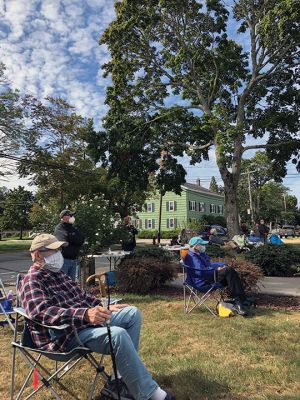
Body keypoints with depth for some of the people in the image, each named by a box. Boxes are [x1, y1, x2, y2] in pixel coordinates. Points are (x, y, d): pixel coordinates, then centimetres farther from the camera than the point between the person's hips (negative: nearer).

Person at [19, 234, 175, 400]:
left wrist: (106, 307, 11)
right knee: (118, 335, -31)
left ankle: (120, 383, -3)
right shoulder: (31, 281, -11)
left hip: (87, 321, 10)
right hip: (66, 336, -9)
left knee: (132, 313, 2)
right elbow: (42, 312, -29)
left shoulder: (58, 273, 16)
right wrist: (85, 314, -41)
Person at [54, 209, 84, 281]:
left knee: (72, 281, 13)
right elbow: (64, 240, -20)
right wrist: (75, 240, -7)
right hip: (64, 259, -7)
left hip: (74, 260, 7)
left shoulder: (73, 228, 16)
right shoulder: (59, 228, -4)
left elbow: (82, 239, 2)